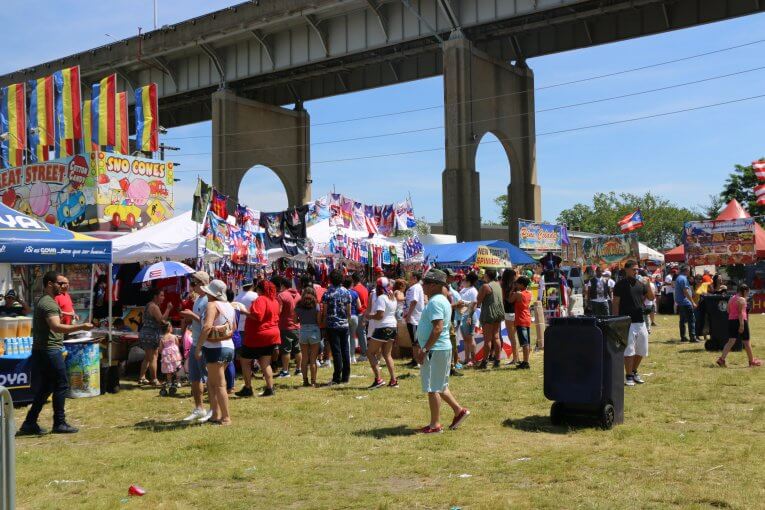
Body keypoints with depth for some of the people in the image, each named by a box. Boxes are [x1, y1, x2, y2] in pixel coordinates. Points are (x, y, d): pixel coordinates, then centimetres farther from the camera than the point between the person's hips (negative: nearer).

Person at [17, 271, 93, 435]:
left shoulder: (42, 300, 16)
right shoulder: (48, 303, -16)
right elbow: (56, 327, -30)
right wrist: (81, 327, -35)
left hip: (41, 350, 10)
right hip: (50, 350, -10)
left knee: (45, 388, 13)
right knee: (61, 385, -3)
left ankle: (29, 423, 14)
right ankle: (59, 423, 3)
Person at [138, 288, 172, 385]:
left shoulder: (149, 305, 17)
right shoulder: (154, 307, -15)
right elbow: (162, 320, -22)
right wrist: (168, 309, -17)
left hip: (145, 333, 10)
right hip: (151, 334, -10)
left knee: (147, 357, 16)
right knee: (153, 357, -6)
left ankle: (141, 378, 18)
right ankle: (154, 380, -4)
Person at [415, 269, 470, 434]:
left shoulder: (435, 302, -18)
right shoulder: (442, 300, 15)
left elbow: (438, 328, -26)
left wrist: (424, 349, -22)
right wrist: (424, 348, 22)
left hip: (435, 350, -10)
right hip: (442, 348, 10)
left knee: (433, 387, -3)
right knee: (439, 386, 20)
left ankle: (435, 425, 4)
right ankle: (459, 410, 24)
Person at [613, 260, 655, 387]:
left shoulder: (640, 284, 12)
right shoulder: (621, 284, -5)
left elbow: (651, 297, 8)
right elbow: (615, 303, -6)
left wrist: (649, 285, -9)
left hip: (640, 321, 6)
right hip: (627, 322, -6)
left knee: (641, 350, 12)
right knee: (628, 350, -4)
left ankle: (634, 372, 28)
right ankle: (628, 376, 5)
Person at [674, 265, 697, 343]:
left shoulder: (678, 278, 17)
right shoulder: (683, 279, -15)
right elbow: (686, 292, -20)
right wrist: (692, 302, -18)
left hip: (680, 303, 10)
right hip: (685, 302, -10)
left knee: (683, 320, 12)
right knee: (691, 320, -9)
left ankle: (683, 337, 15)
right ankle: (692, 337, -12)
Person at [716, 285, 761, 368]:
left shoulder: (731, 298, 14)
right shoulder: (742, 299, -11)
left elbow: (728, 311, 15)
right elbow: (740, 312, -17)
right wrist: (742, 325, -20)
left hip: (731, 320, 7)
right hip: (741, 320, -7)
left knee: (731, 341, 1)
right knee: (746, 342, 6)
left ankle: (722, 359, -14)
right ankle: (752, 361, 18)